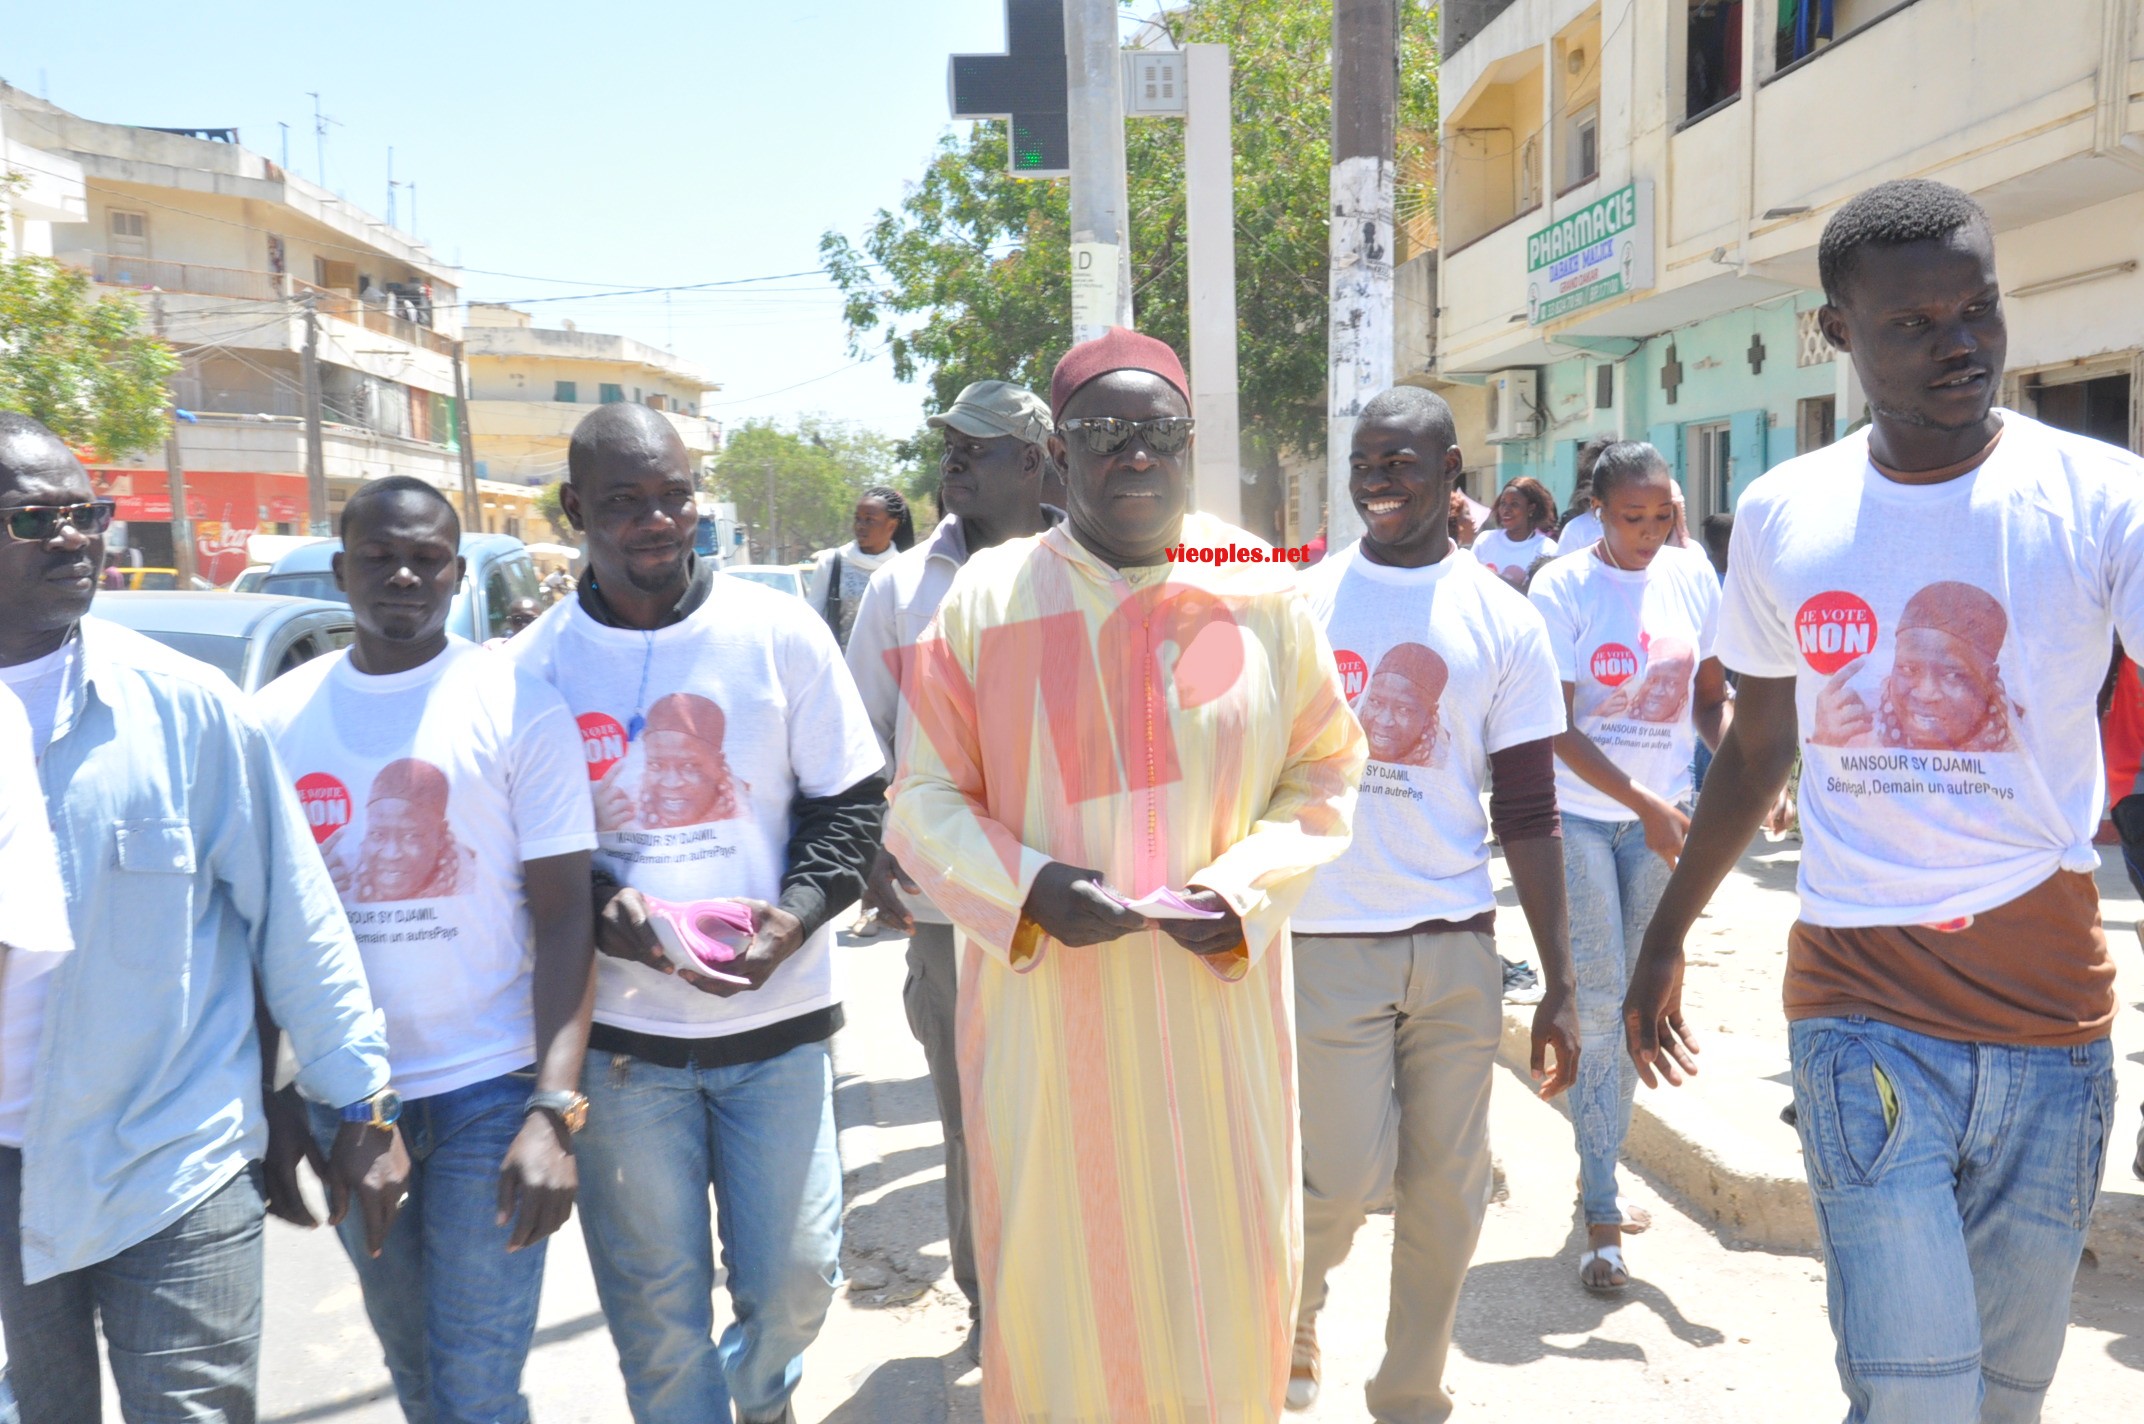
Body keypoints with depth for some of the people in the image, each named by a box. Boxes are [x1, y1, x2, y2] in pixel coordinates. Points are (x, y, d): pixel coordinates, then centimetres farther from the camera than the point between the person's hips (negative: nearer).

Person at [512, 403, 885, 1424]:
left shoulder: (780, 633, -3)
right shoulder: (535, 664, -2)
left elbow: (851, 799, 1)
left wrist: (795, 915, -16)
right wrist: (600, 913, -16)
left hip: (778, 1020, 0)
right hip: (620, 1035, 0)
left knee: (795, 1278, 10)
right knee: (655, 1300, 9)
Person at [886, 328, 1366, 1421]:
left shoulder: (1262, 594, 2)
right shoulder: (989, 597, -2)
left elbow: (1322, 773, 7)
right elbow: (925, 798, 1)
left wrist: (1244, 889, -9)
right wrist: (1029, 889, -15)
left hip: (1217, 997, 1)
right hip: (1046, 1012, -1)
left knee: (1226, 1271, 11)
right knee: (1053, 1282, 8)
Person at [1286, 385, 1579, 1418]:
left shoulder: (1503, 624, 2)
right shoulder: (1300, 603, 1)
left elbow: (1528, 817, 3)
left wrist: (1558, 986, 0)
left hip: (1457, 943, 1)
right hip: (1328, 939, -1)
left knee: (1446, 1194, 8)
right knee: (1345, 1175, 0)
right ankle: (1295, 1300, 33)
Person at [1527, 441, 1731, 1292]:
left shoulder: (1694, 577, 3)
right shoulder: (1563, 589, -9)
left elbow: (1711, 697, 8)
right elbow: (1558, 730, -12)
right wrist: (1644, 803, -20)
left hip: (1663, 817, 4)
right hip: (1580, 814, -4)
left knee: (1637, 1001, 10)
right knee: (1597, 1001, -7)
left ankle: (1599, 1178, 26)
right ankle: (1602, 1214, 1)